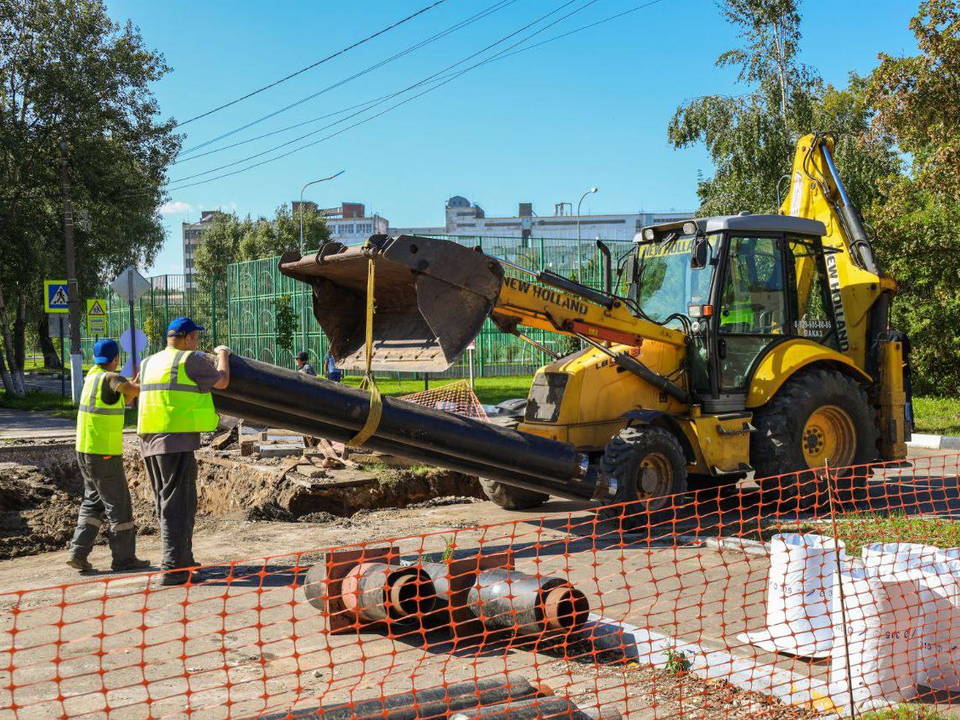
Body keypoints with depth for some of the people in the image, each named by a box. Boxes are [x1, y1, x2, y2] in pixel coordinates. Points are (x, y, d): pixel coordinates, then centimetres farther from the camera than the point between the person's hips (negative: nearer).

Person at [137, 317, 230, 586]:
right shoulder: (191, 360, -7)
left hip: (149, 442, 8)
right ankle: (174, 569, -9)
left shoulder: (148, 363, 16)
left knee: (166, 504, 17)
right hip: (177, 442, -8)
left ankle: (183, 560, 27)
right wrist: (223, 354, 23)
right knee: (178, 505, -6)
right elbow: (222, 382, 4)